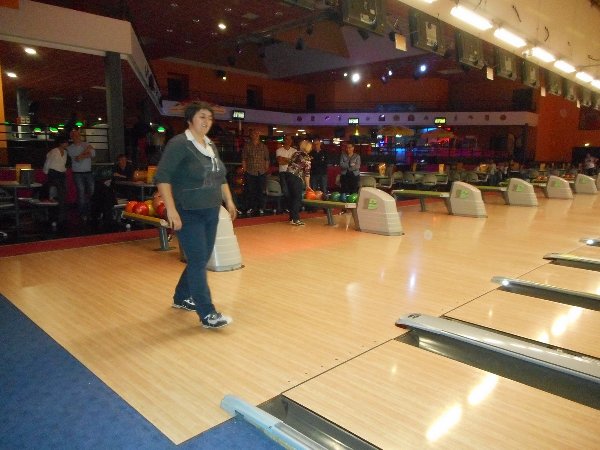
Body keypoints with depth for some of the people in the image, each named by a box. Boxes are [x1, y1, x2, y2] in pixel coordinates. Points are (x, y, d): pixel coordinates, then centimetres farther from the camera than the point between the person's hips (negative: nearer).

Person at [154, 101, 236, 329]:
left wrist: (228, 200, 17)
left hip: (211, 212, 8)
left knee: (201, 259, 14)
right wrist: (171, 210, -24)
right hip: (188, 214, -8)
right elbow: (162, 177, -17)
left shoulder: (211, 145, 14)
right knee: (198, 262, -7)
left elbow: (220, 177, 24)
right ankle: (207, 314, -2)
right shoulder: (179, 144, -11)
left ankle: (181, 298, 34)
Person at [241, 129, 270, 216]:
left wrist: (266, 169, 5)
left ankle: (261, 208, 11)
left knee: (261, 191, 2)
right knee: (250, 191, 0)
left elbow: (267, 159, 12)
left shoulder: (264, 147, 10)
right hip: (250, 173, -1)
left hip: (261, 173, 1)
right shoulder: (247, 146, 5)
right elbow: (244, 159, 4)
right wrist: (245, 170, -2)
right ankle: (250, 208, 9)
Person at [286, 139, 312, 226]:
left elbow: (290, 164, 15)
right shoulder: (307, 157, -8)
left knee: (292, 197, 14)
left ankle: (292, 217, 21)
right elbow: (307, 173, -7)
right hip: (296, 178, -7)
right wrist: (307, 185, -1)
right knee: (298, 198, 0)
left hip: (289, 176, 7)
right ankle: (295, 219, -1)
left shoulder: (296, 153, 12)